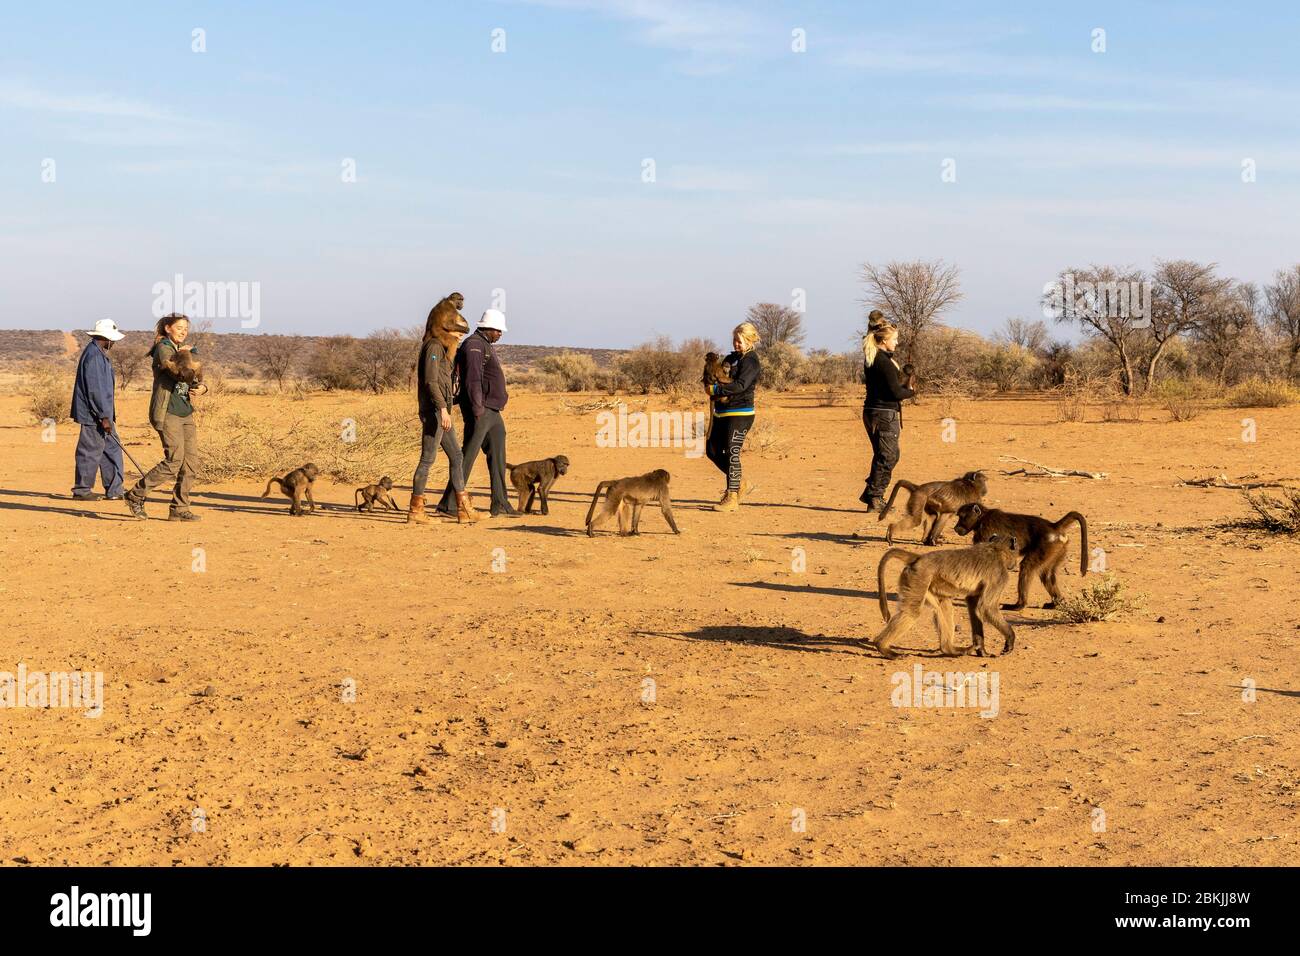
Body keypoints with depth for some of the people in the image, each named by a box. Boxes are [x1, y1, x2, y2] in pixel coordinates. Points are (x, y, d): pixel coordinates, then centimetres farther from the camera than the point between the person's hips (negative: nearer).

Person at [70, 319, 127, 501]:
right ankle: (82, 490, 7)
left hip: (102, 412, 10)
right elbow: (94, 389, -22)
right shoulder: (93, 355, -18)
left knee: (112, 449, 11)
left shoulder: (100, 353, 15)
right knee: (91, 451, -2)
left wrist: (109, 413, 23)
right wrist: (104, 416, -21)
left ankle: (114, 490, 13)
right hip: (93, 414, -10)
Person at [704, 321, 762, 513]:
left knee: (732, 453, -10)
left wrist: (716, 389, -20)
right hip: (721, 412, 9)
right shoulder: (731, 358, 16)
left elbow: (741, 385, -23)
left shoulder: (751, 361, -9)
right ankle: (739, 485, 24)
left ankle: (732, 498, -4)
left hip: (740, 413, -9)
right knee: (712, 450, 11)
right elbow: (713, 378, 21)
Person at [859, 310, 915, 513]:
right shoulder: (885, 362, -18)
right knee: (886, 457, -2)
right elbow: (896, 392, -18)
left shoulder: (870, 358, 11)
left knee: (890, 455, 19)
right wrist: (911, 391, 1)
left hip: (871, 411, 10)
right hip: (885, 414, -10)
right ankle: (875, 498, 1)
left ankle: (871, 494, 21)